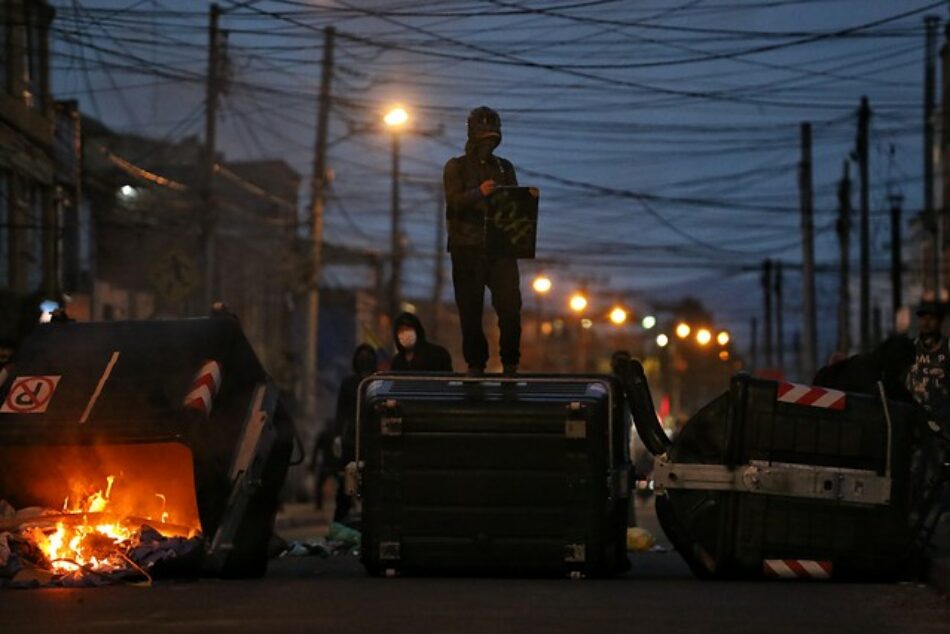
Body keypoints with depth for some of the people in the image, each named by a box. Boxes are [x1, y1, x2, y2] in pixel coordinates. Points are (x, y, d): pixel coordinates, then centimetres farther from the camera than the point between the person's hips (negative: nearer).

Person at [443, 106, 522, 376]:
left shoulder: (504, 167, 18)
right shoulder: (456, 167, 7)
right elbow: (454, 201, -8)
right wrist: (478, 193, -26)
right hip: (467, 248, -2)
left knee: (510, 305, -9)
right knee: (471, 309, -3)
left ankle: (510, 363, -1)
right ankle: (475, 363, 5)